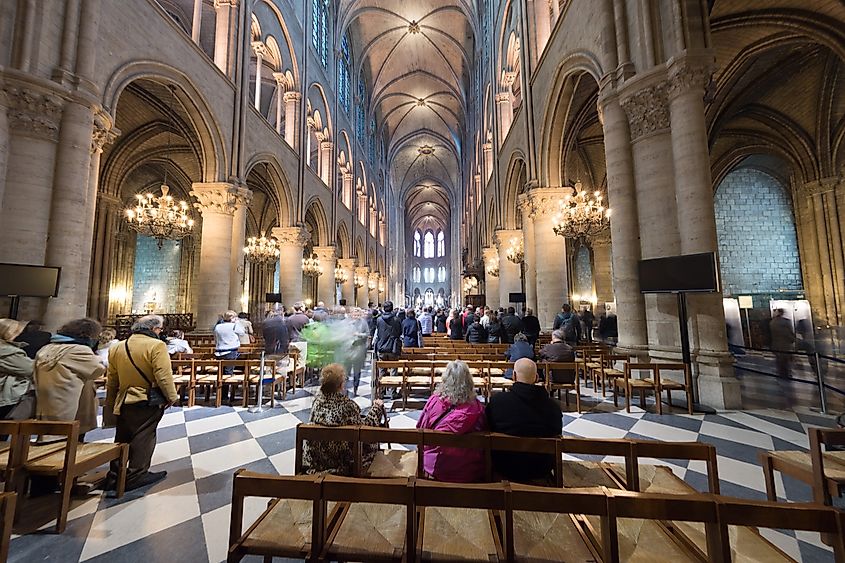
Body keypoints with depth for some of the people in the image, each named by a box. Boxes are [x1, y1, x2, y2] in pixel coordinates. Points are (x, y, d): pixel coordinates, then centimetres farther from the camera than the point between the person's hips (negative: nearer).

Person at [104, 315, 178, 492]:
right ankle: (136, 475, 12)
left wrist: (111, 404, 24)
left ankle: (114, 475, 25)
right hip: (148, 400, -6)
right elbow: (163, 376, -20)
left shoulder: (117, 347, 6)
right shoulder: (156, 345, -18)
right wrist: (172, 397, -6)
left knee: (122, 437, 18)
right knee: (143, 437, 5)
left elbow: (111, 381, 13)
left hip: (123, 401, 7)